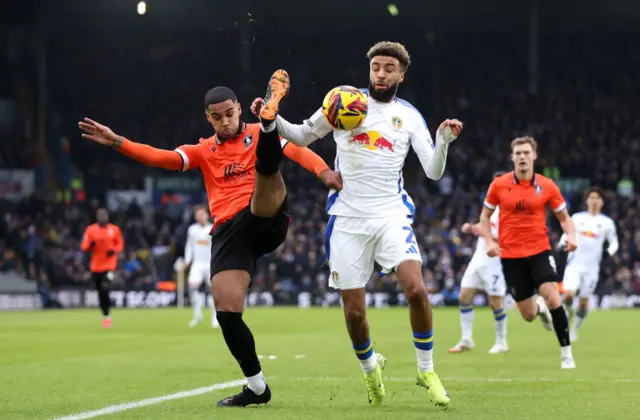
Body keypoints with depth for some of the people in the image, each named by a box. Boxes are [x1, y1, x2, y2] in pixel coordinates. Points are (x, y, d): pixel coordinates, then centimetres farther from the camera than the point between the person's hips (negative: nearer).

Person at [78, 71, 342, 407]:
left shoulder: (258, 134, 14)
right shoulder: (203, 152, 22)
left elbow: (297, 151, -2)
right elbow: (160, 157, 9)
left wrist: (324, 171, -22)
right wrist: (116, 142, -5)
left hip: (266, 218, -3)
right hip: (227, 232, 3)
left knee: (266, 162, -29)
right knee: (227, 313, -9)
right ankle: (256, 387, 5)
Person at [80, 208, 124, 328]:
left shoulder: (114, 229, 2)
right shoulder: (90, 230, 1)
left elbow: (120, 245, 11)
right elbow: (83, 247, 2)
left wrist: (114, 250, -10)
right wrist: (90, 246, -21)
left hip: (109, 264, -2)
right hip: (95, 265, 2)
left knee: (105, 289, -20)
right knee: (100, 292, 7)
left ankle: (107, 316, -12)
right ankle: (105, 315, 22)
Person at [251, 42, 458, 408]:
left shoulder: (409, 116, 5)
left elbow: (433, 171, -1)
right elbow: (303, 136, 13)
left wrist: (444, 140, -18)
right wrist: (273, 119, -4)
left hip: (391, 215, -1)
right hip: (348, 219, 1)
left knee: (416, 288, -23)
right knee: (354, 311, -1)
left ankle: (427, 370, -4)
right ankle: (370, 367, 30)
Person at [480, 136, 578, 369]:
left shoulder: (547, 186, -2)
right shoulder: (499, 185, -2)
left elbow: (563, 217, 7)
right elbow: (485, 215, 10)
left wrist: (571, 236, -13)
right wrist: (489, 241, -5)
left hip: (539, 251, 0)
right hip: (510, 255, 1)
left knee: (553, 300, -20)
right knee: (528, 314, 1)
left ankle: (566, 354, -6)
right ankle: (539, 306, 42)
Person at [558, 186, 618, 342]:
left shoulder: (607, 222, 4)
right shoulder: (577, 218, 6)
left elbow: (614, 242, 11)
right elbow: (567, 234, 16)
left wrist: (609, 252, -10)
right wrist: (562, 245, -4)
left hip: (592, 267, 0)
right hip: (574, 263, 0)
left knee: (584, 301, 2)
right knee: (568, 294, -19)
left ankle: (574, 331, 20)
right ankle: (568, 311, 15)